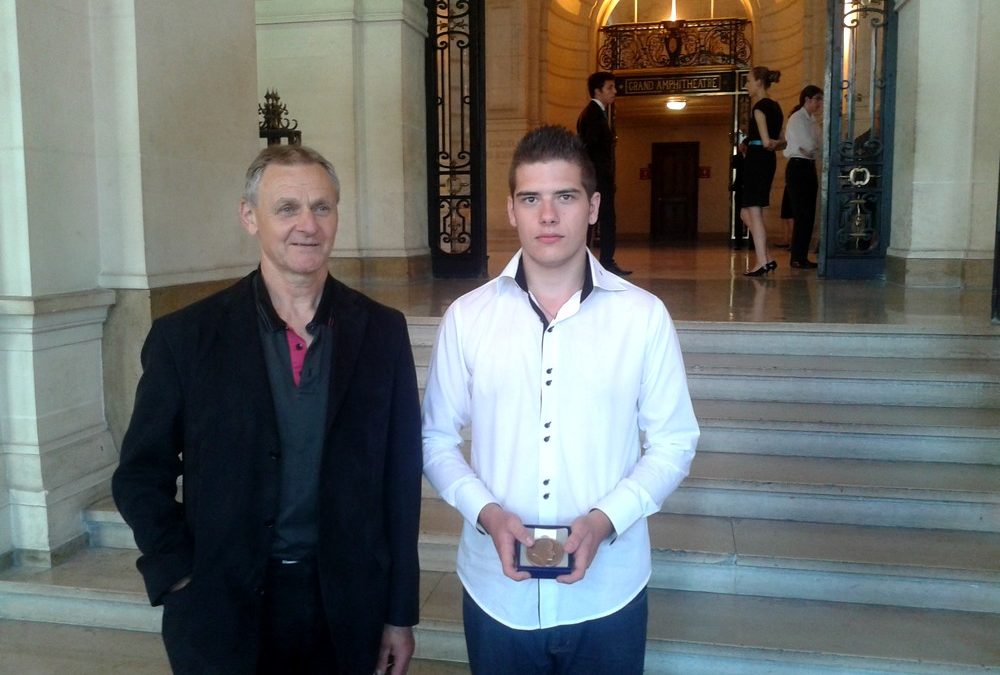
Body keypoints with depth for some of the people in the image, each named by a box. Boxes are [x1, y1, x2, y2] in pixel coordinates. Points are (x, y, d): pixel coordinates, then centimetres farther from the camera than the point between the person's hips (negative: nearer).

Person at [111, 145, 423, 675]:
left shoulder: (382, 332, -3)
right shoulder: (185, 337, -6)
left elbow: (401, 478, 0)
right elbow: (141, 475, 2)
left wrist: (399, 613, 1)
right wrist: (182, 579, -7)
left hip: (347, 609, 1)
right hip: (222, 611, -1)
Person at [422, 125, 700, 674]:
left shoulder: (644, 316, -7)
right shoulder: (467, 317, -4)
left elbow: (674, 443, -1)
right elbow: (436, 438, 2)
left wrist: (606, 519, -15)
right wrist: (485, 512, -13)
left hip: (607, 592, 0)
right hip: (496, 591, 1)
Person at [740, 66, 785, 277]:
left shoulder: (760, 106, -10)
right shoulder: (775, 106, 17)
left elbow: (765, 141, -18)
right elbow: (781, 142, 19)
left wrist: (769, 145, 1)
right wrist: (774, 145, 4)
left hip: (756, 158, -9)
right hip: (768, 161, 9)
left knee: (754, 212, -5)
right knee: (747, 212, 14)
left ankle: (762, 261, -6)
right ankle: (766, 258, 11)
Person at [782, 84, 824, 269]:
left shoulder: (812, 120, 17)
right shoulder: (797, 118, -8)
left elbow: (817, 146, 13)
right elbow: (810, 145, -17)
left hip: (809, 167, 9)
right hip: (798, 166, -9)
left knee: (808, 214, 7)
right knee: (802, 214, -8)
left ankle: (802, 257, 12)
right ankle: (797, 258, -4)